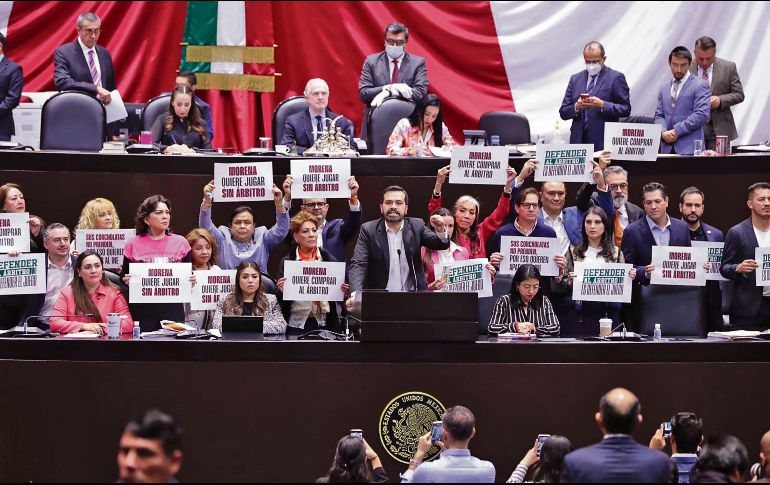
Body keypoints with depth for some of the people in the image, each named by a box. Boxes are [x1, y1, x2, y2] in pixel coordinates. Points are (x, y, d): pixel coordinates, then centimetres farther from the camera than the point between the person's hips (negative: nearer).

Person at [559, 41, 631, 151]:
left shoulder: (616, 78, 4)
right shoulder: (575, 79, 16)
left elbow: (626, 109, -2)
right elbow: (563, 113, 13)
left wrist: (602, 105, -15)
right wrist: (576, 107, -8)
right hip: (579, 141, 3)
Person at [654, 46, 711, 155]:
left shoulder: (700, 86, 1)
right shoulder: (664, 88, 21)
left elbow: (702, 115, -9)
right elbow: (659, 115, 18)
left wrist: (677, 131, -11)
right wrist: (663, 132, -4)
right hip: (667, 148, 5)